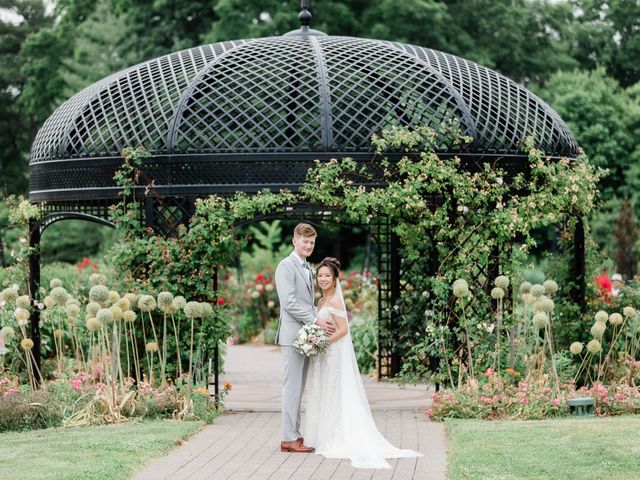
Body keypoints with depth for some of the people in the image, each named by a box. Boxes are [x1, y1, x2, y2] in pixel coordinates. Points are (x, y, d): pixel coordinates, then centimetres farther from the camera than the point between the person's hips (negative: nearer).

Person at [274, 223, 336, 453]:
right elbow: (289, 303, -18)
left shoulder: (307, 269, 19)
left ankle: (295, 434, 14)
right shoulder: (286, 267, -10)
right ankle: (289, 438, -6)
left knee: (299, 388, 10)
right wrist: (316, 321, -17)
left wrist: (322, 322, 9)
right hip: (293, 334, -9)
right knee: (292, 386, -8)